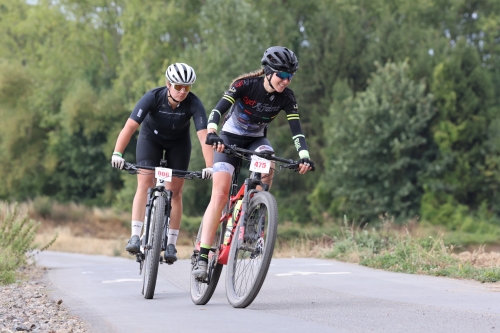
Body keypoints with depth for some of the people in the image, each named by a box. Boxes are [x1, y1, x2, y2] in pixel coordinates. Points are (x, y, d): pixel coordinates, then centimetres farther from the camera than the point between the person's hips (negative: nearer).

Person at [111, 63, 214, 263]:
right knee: (145, 184, -16)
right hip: (151, 138, -1)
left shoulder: (193, 103, -30)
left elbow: (203, 135, -37)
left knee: (174, 191, -4)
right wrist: (117, 153, -50)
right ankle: (135, 236, -19)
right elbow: (130, 126, -38)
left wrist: (209, 166, -48)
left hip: (178, 142, 1)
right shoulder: (153, 97, -32)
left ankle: (171, 244, 2)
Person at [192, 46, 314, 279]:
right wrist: (211, 133, -51)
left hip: (256, 140, 3)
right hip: (230, 138, -3)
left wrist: (304, 156, -36)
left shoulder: (286, 97, -14)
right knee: (220, 194, -18)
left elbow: (296, 129, -20)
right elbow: (218, 109, -33)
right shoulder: (245, 84, -24)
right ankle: (202, 257, -18)